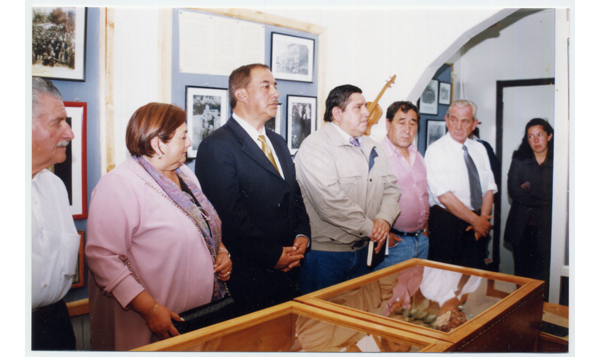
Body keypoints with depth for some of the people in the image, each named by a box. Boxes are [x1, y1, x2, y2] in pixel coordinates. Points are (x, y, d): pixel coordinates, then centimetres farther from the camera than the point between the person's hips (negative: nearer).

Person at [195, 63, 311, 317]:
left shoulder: (278, 142, 15)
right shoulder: (216, 147, -12)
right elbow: (231, 215, -19)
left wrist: (302, 235, 1)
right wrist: (273, 255, -15)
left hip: (286, 268, 7)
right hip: (249, 275, -7)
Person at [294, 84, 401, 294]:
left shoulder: (370, 147, 12)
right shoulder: (315, 145, -15)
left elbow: (390, 187, 11)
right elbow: (330, 201, -25)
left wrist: (385, 218, -9)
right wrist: (370, 228, -16)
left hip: (361, 251, 8)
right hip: (323, 252, -7)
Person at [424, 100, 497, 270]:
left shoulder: (479, 149, 9)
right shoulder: (436, 150, -10)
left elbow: (489, 188, 6)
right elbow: (444, 196, -17)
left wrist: (483, 218, -10)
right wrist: (475, 220, -14)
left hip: (477, 223, 5)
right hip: (446, 222, -5)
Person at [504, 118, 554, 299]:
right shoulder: (519, 160, 6)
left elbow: (554, 196, -6)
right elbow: (513, 191, -4)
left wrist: (529, 188, -3)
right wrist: (541, 198, -8)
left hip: (545, 228, -1)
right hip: (521, 227, 2)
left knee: (541, 276, -3)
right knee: (521, 272, 8)